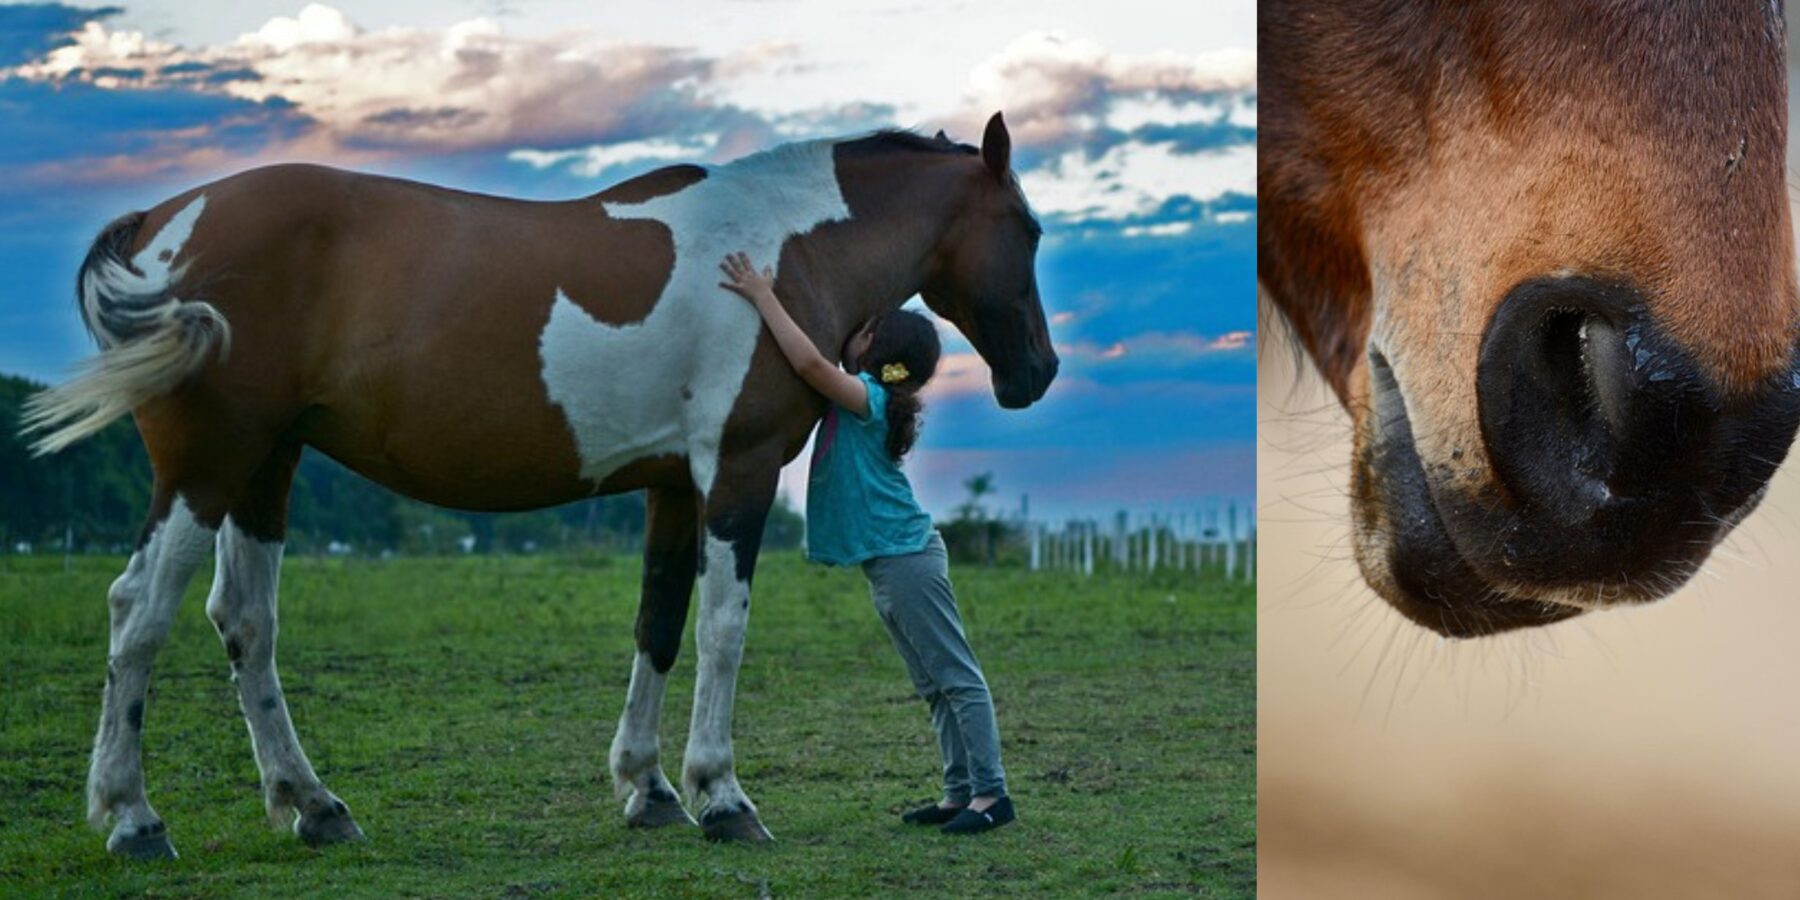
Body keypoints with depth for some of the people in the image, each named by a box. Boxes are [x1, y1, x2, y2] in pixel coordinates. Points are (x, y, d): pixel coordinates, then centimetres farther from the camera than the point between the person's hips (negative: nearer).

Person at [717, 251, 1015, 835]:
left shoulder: (868, 397, -14)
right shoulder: (859, 400, 14)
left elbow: (810, 362, -30)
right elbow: (810, 367, 23)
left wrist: (763, 298, -25)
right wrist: (766, 299, 12)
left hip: (906, 558, -10)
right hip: (890, 561, 10)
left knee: (957, 677, -7)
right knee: (934, 684, 12)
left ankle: (990, 792, -6)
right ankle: (960, 789, 17)